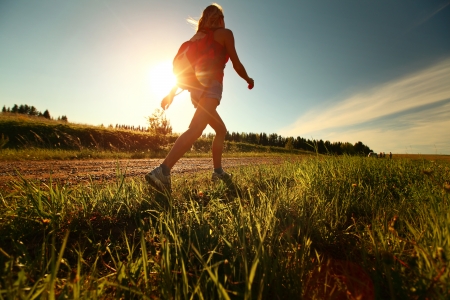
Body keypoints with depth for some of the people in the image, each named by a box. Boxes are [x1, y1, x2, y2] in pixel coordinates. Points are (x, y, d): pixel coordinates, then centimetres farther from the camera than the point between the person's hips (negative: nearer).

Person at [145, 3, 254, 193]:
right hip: (211, 85, -8)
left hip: (197, 88, 8)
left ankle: (218, 171, 17)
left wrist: (172, 93, 13)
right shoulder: (225, 33, 10)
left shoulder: (197, 37, 26)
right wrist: (249, 80, 24)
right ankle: (162, 172, -36)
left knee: (221, 129, 17)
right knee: (195, 130, -23)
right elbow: (236, 65, 7)